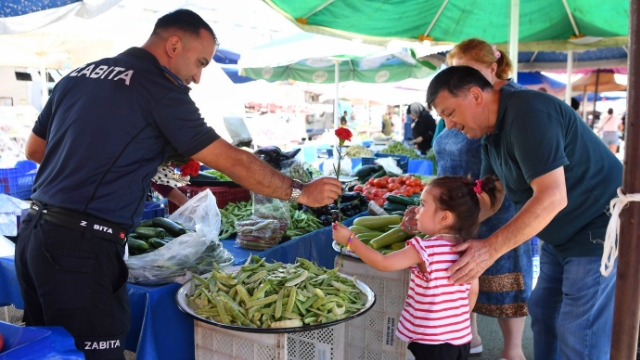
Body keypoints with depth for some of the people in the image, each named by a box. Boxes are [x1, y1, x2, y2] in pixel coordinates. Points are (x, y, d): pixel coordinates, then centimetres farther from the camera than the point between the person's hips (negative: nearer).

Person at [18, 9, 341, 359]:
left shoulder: (78, 74, 12)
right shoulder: (158, 87, -10)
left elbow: (34, 150, 22)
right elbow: (233, 162, -11)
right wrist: (301, 191, -3)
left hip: (34, 231, 8)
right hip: (82, 246, -8)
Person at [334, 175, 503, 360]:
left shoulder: (424, 249, -20)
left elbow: (383, 263, -18)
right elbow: (473, 291, 8)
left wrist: (350, 239, -11)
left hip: (431, 342, -6)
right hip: (461, 338, 6)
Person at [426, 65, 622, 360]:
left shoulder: (528, 113, -27)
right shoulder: (492, 134, 4)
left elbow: (552, 198, -33)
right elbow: (489, 198, 4)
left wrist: (490, 249, -34)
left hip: (600, 230, -10)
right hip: (563, 235, 10)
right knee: (543, 313, 17)